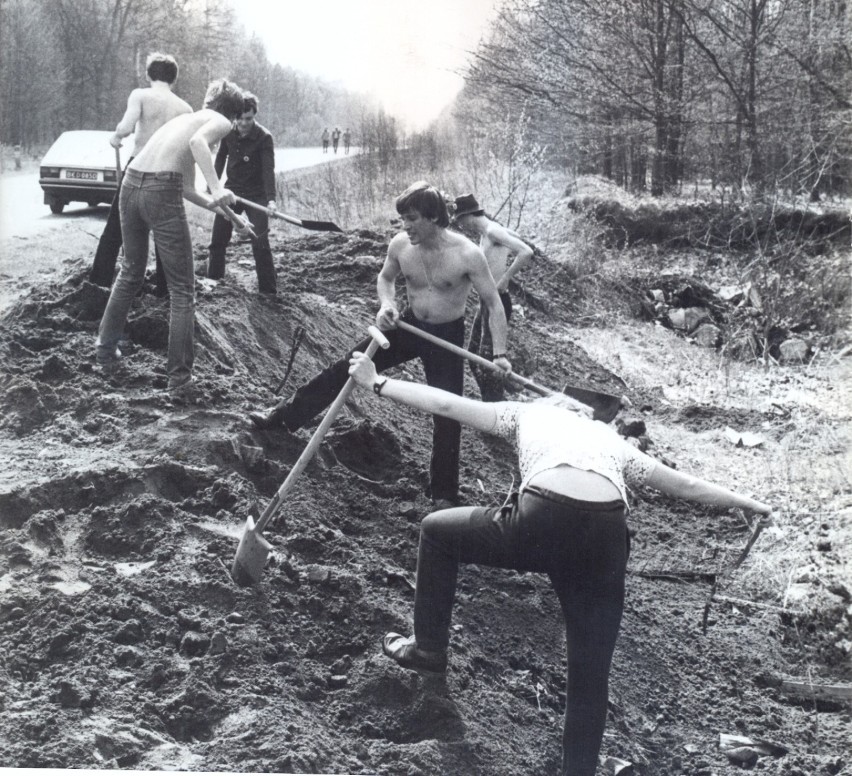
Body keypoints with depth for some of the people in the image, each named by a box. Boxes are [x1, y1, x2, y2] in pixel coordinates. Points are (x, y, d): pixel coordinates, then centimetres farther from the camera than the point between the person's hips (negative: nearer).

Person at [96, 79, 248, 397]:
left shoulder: (187, 118, 29)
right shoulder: (221, 122, 6)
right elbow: (198, 141, -19)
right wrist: (217, 187, -25)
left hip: (130, 185, 8)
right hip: (161, 192, -7)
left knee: (131, 272, 28)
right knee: (182, 290, 4)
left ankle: (106, 351, 37)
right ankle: (179, 380, 6)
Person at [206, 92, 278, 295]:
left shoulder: (264, 137, -18)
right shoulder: (228, 133, -4)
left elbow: (268, 169, -25)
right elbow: (220, 159, 11)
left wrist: (271, 199, -37)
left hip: (256, 194, -4)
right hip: (231, 191, 5)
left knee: (260, 243, -10)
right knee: (218, 238, 7)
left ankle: (268, 291, -4)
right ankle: (213, 279, 22)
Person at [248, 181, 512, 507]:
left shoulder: (467, 254, -25)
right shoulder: (400, 244, -12)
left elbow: (494, 304, -16)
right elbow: (385, 277, 10)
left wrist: (500, 353, -24)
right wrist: (387, 305, -12)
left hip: (447, 336, -4)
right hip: (408, 326, 4)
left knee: (448, 415, -1)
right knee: (347, 367, 2)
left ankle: (443, 493, 15)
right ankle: (285, 414, 16)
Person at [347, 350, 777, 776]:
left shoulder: (528, 412, 31)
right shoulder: (613, 440, 37)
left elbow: (446, 404, 28)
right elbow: (687, 486, 42)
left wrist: (376, 383, 38)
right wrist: (750, 504, 55)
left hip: (544, 520, -3)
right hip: (607, 537, 3)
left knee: (437, 530, 26)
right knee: (590, 674, 16)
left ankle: (428, 647, 35)